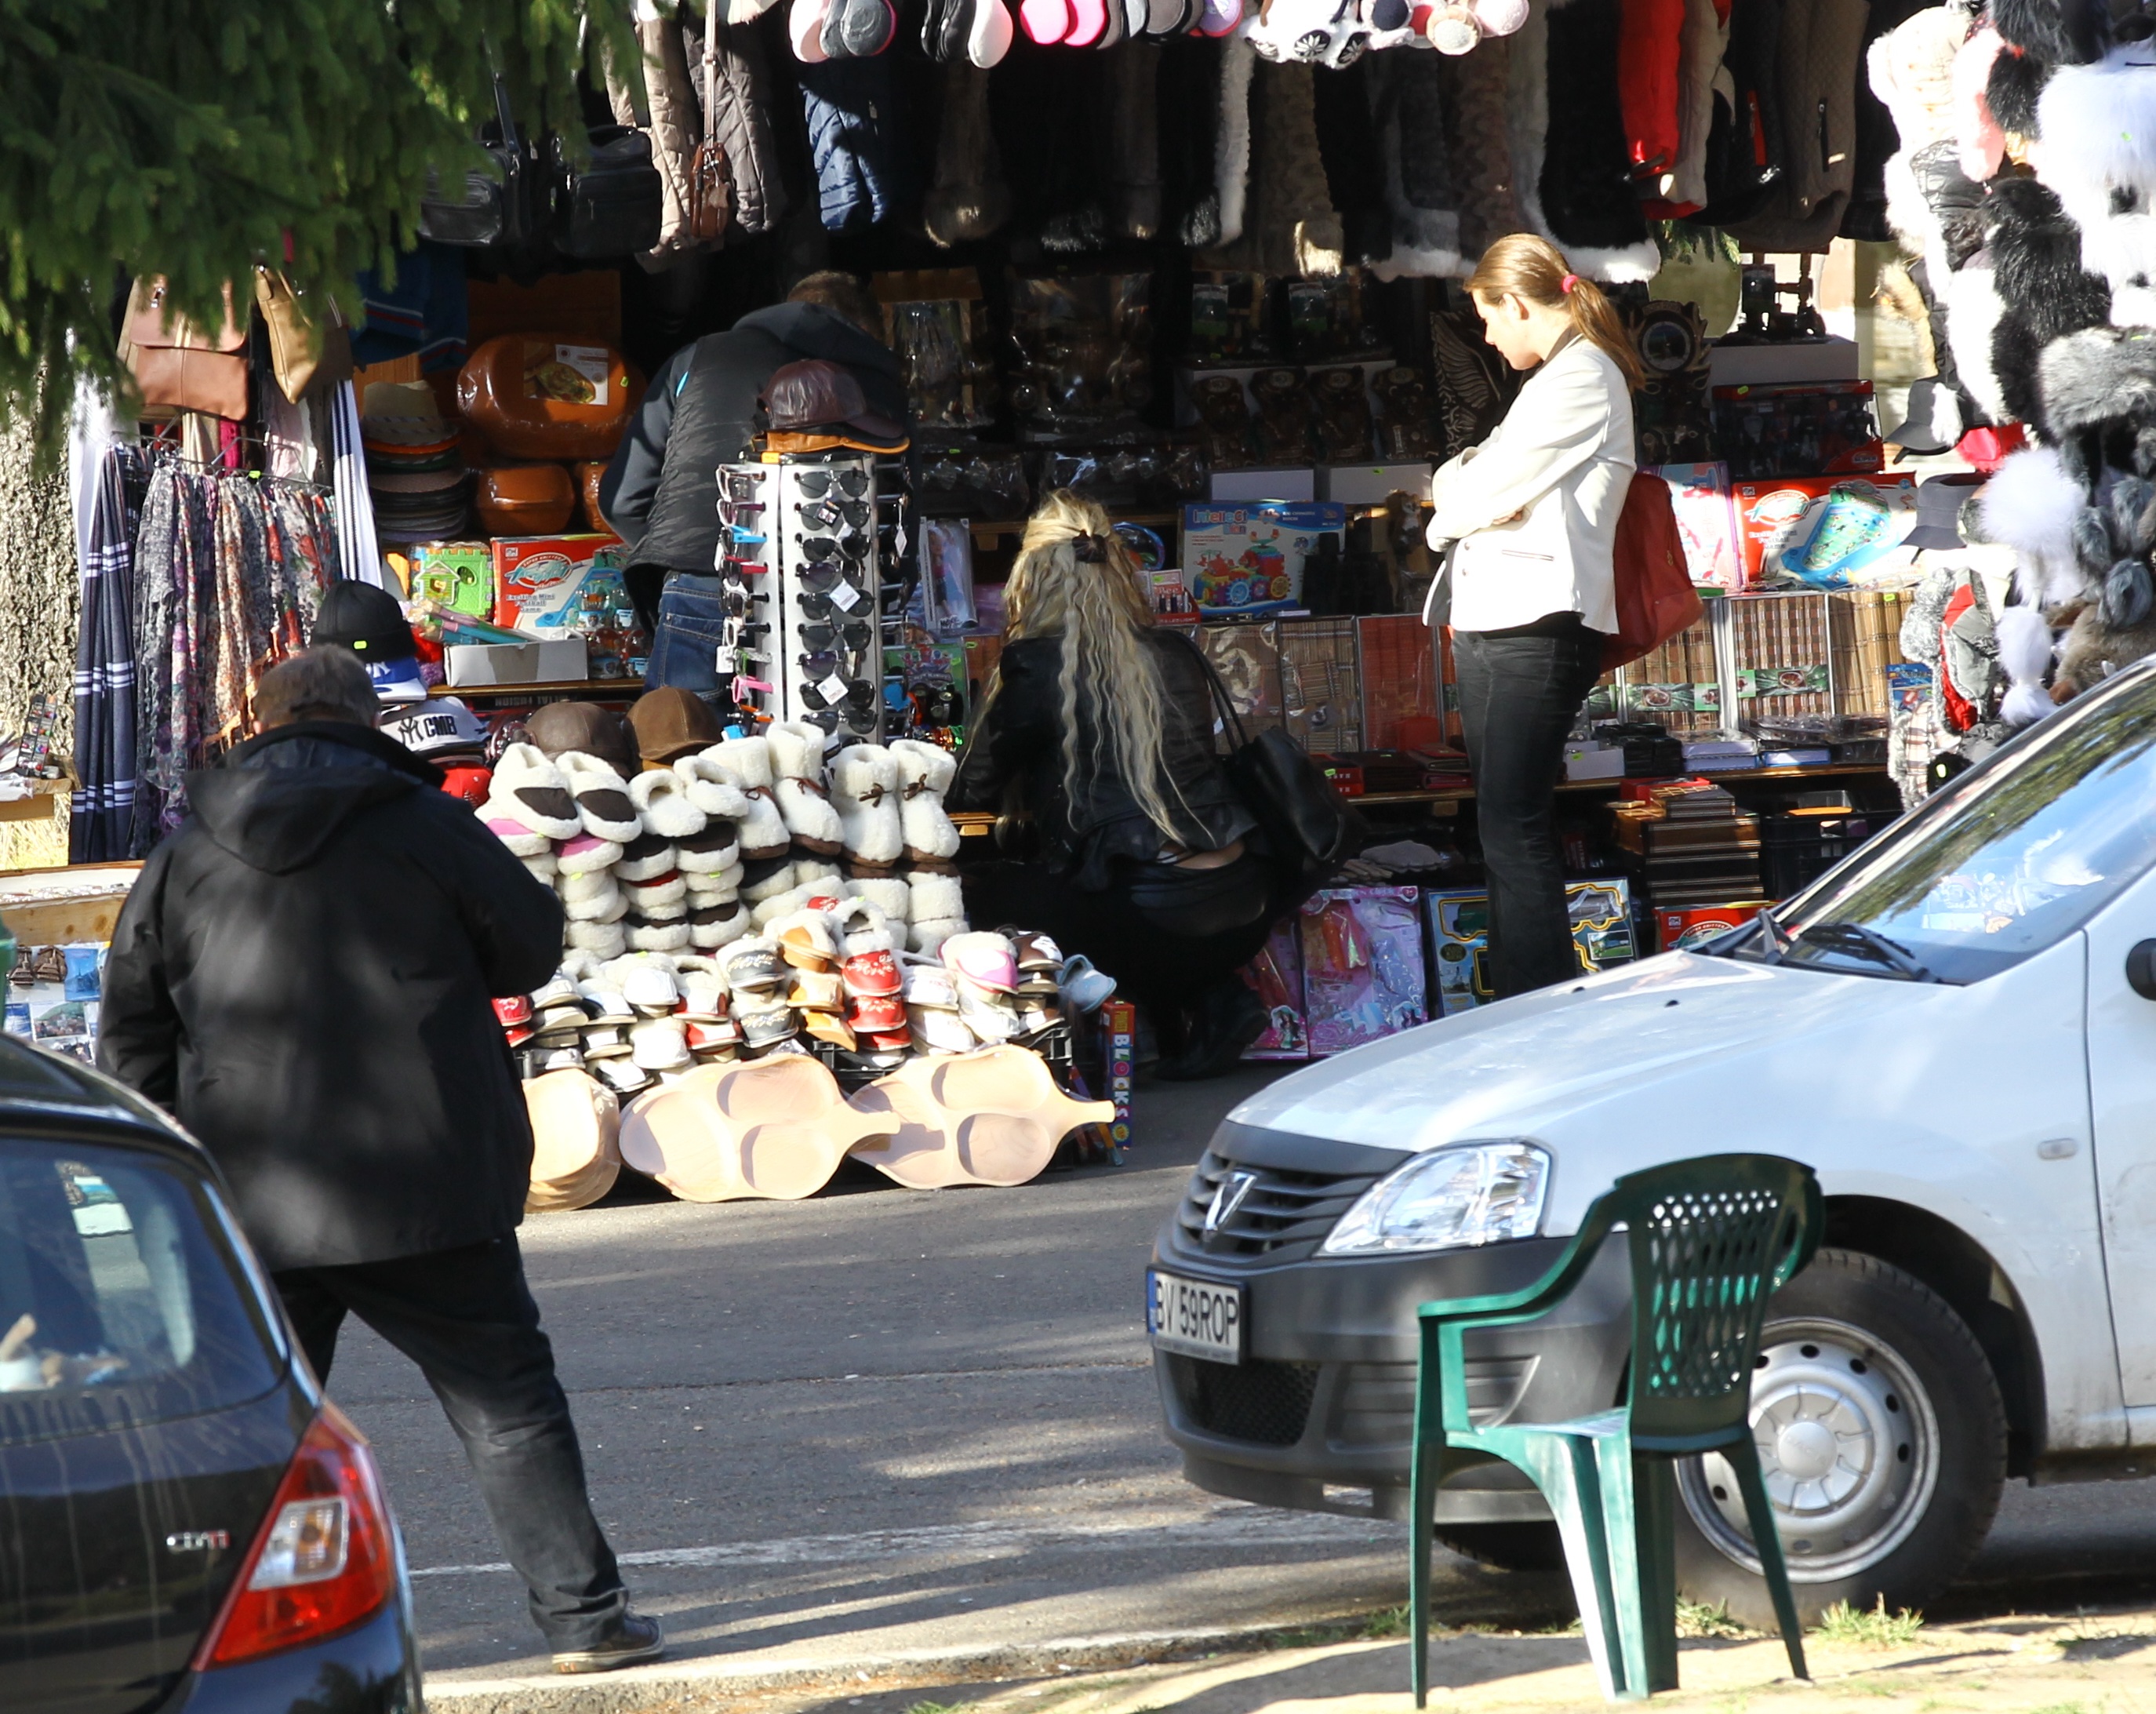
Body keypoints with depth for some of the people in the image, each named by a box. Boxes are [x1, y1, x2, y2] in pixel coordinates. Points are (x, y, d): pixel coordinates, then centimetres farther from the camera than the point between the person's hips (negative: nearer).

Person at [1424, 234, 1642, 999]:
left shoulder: (1582, 378, -8)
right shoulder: (1559, 378, 24)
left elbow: (1492, 491, -12)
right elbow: (1462, 476, 26)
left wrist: (1450, 511, 8)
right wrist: (1460, 486, 5)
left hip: (1538, 626, -10)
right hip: (1490, 623, 10)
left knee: (1514, 824, -16)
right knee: (1506, 826, 9)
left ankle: (1547, 1006, -18)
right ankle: (1517, 1002, 11)